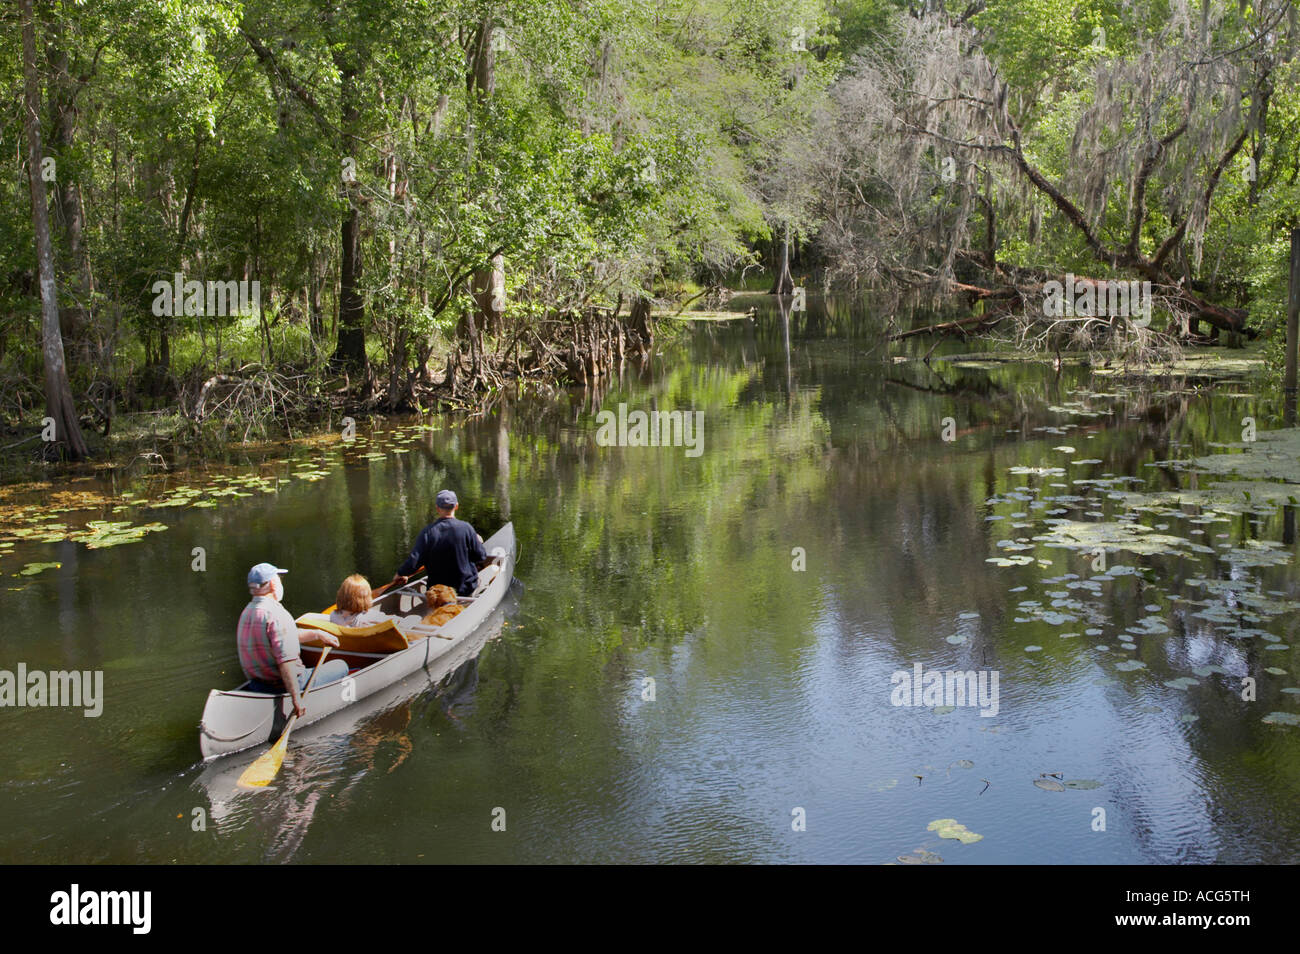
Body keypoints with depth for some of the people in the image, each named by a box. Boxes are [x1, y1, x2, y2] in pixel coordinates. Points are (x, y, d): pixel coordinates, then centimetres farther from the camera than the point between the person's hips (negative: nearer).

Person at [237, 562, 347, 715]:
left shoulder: (246, 612, 8)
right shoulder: (277, 615, -23)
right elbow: (285, 661, -31)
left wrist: (317, 635, 28)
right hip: (282, 686, -9)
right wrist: (297, 698, -29)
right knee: (341, 666, 7)